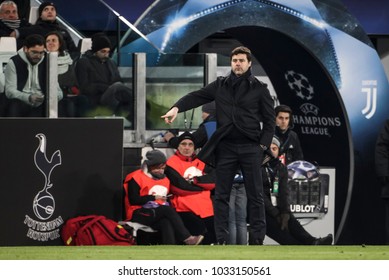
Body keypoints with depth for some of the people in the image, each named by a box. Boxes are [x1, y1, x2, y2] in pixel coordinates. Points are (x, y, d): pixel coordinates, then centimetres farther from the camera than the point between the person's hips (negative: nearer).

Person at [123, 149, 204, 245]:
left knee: (167, 223, -33)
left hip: (159, 214, 5)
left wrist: (166, 201, 2)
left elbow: (167, 200, 26)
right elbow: (133, 200, -12)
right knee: (167, 210, -30)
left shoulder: (165, 180, 19)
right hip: (139, 215, -5)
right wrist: (154, 197, -14)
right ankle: (186, 238, -31)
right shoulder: (136, 177, -3)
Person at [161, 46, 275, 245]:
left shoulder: (259, 89, 2)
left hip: (250, 148, -2)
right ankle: (221, 239, 5)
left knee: (255, 195, 0)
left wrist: (263, 145, -6)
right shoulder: (220, 85, 9)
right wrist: (176, 108, -16)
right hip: (225, 147, 2)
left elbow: (269, 120, 3)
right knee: (221, 196, 2)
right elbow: (196, 97, 1)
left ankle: (258, 238, 3)